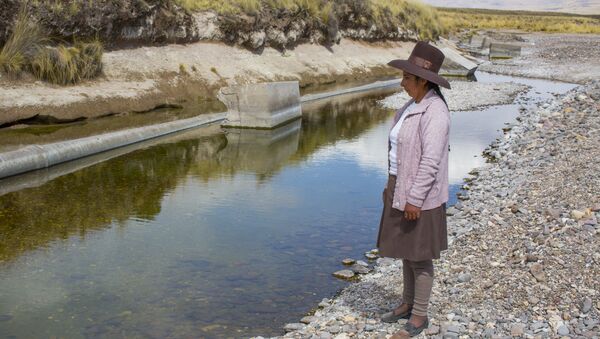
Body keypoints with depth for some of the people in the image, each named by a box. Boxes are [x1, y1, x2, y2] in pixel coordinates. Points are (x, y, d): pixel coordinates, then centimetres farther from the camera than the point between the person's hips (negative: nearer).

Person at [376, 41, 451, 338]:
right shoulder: (414, 106, 8)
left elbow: (431, 160, -26)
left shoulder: (434, 111, -23)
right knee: (406, 250, 19)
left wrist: (415, 199, -24)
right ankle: (408, 304, 34)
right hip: (403, 189, 10)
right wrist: (395, 186, 18)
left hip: (420, 194, -10)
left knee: (419, 255, 3)